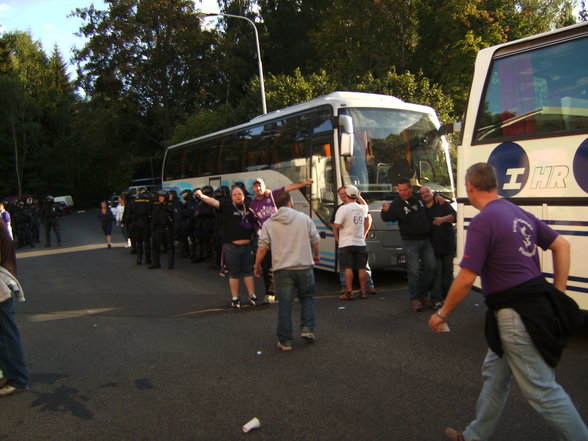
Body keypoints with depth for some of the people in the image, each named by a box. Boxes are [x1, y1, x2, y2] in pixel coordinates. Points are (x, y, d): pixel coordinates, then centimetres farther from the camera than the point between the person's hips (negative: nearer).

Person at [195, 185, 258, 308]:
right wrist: (201, 196, -35)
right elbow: (215, 202, -20)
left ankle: (252, 296, 21)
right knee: (234, 273, 4)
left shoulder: (248, 208, 7)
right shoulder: (228, 206, -4)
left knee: (248, 271, 11)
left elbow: (254, 224, 22)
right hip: (231, 246, -4)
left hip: (246, 246, 4)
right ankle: (235, 298, 14)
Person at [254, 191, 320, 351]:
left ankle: (285, 341, 7)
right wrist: (316, 254, 28)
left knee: (284, 304, 4)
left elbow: (262, 248, -2)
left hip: (282, 269, 0)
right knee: (307, 298, 20)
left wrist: (257, 266, 10)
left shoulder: (268, 224, 1)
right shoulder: (304, 218, 3)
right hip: (304, 266, 0)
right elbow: (315, 240, 9)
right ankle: (307, 329, 8)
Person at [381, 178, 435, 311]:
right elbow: (386, 218, -11)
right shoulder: (396, 204, -11)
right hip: (410, 241, -5)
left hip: (426, 240, 5)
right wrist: (385, 211, -31)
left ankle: (423, 294, 24)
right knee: (414, 271, -5)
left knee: (430, 268, 10)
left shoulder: (419, 198, 3)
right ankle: (414, 299, 6)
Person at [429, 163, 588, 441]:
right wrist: (558, 293, 16)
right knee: (495, 373, 20)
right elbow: (561, 245, 14)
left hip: (516, 315, -10)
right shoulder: (520, 214, 10)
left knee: (542, 390, 1)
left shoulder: (482, 222, -17)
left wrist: (442, 313, -5)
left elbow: (466, 279, -19)